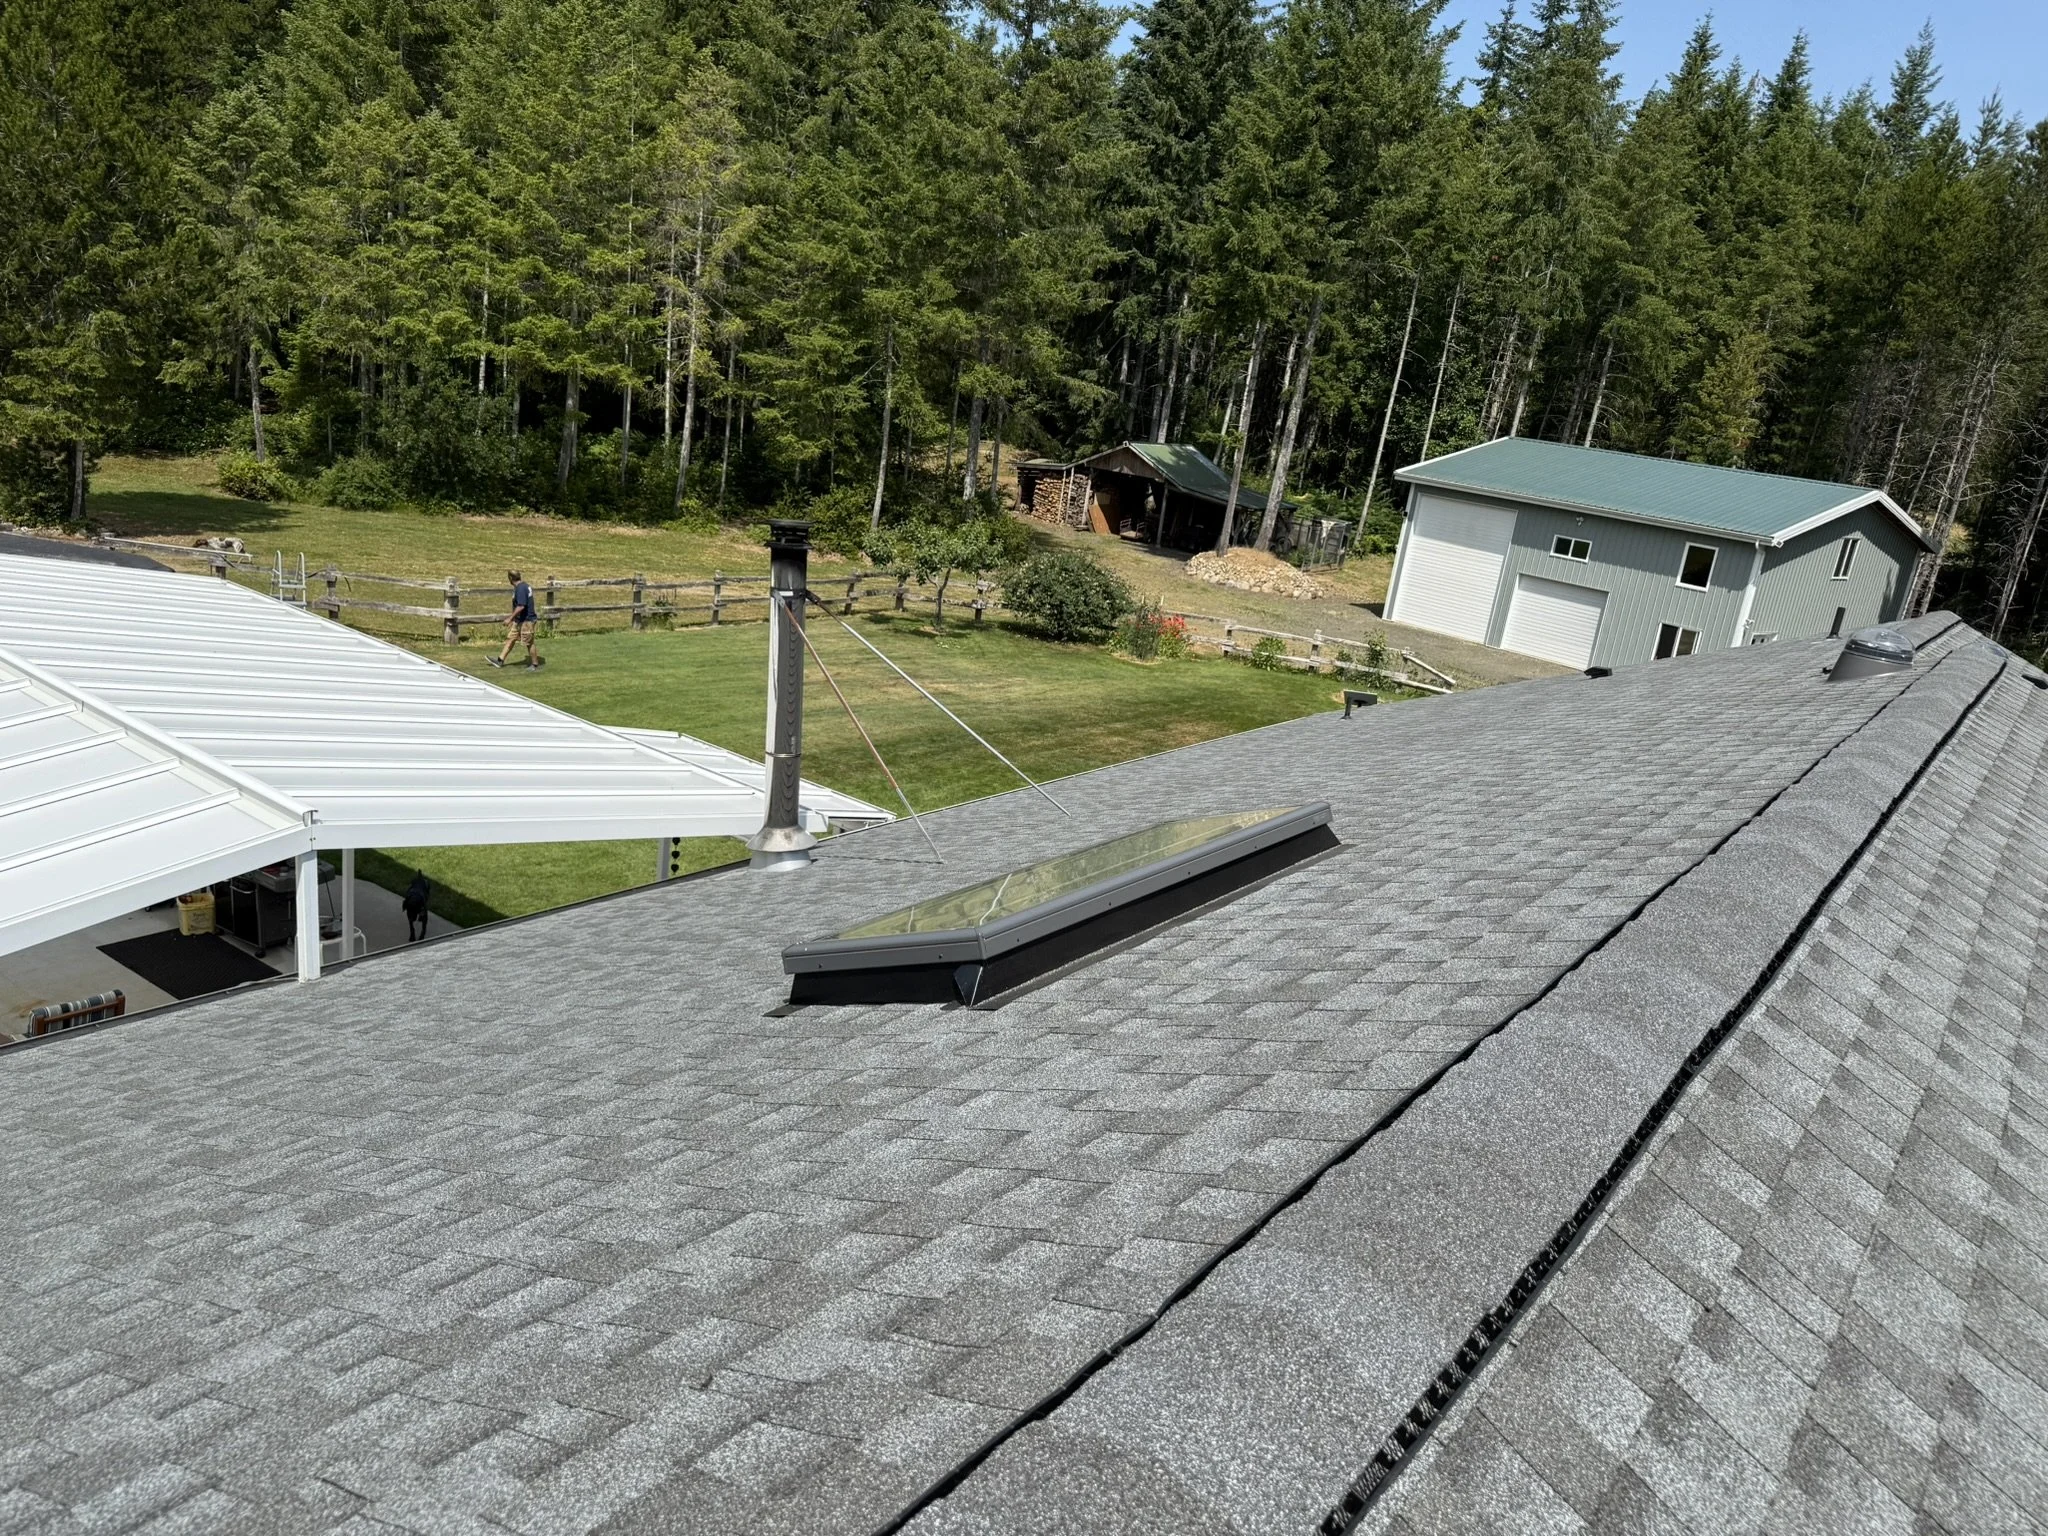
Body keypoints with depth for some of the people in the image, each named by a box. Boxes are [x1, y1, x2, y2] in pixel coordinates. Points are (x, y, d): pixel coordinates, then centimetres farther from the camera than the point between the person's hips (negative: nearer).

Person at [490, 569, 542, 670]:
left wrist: (510, 619, -22)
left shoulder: (520, 589, -22)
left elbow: (521, 607, -27)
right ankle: (500, 660, 19)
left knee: (529, 643, 0)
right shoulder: (523, 586, 9)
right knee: (510, 638, 13)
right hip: (519, 620, 11)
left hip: (526, 620, -11)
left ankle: (535, 665, 11)